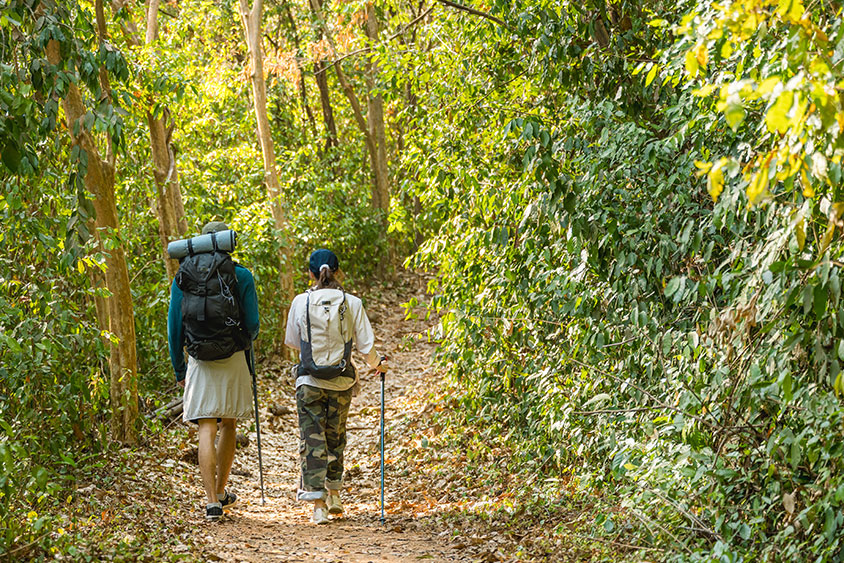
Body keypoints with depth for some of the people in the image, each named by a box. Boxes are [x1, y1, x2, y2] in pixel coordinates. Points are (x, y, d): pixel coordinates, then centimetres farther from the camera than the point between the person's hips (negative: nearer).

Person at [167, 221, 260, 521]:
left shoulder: (182, 277, 5)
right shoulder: (240, 275, -2)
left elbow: (174, 327, 5)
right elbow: (252, 324, -3)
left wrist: (179, 370, 13)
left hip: (199, 362, 1)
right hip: (234, 361, -1)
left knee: (206, 429, -1)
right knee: (228, 425, 16)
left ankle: (212, 502, -9)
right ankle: (221, 493, 26)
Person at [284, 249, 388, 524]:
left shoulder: (301, 302, -6)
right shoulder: (352, 303, -5)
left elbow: (291, 341, 6)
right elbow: (366, 345, -2)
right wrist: (377, 364, 18)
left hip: (309, 381, -2)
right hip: (341, 382, 2)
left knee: (312, 439, 2)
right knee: (336, 437, 20)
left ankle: (318, 503, -5)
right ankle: (334, 494, 31)